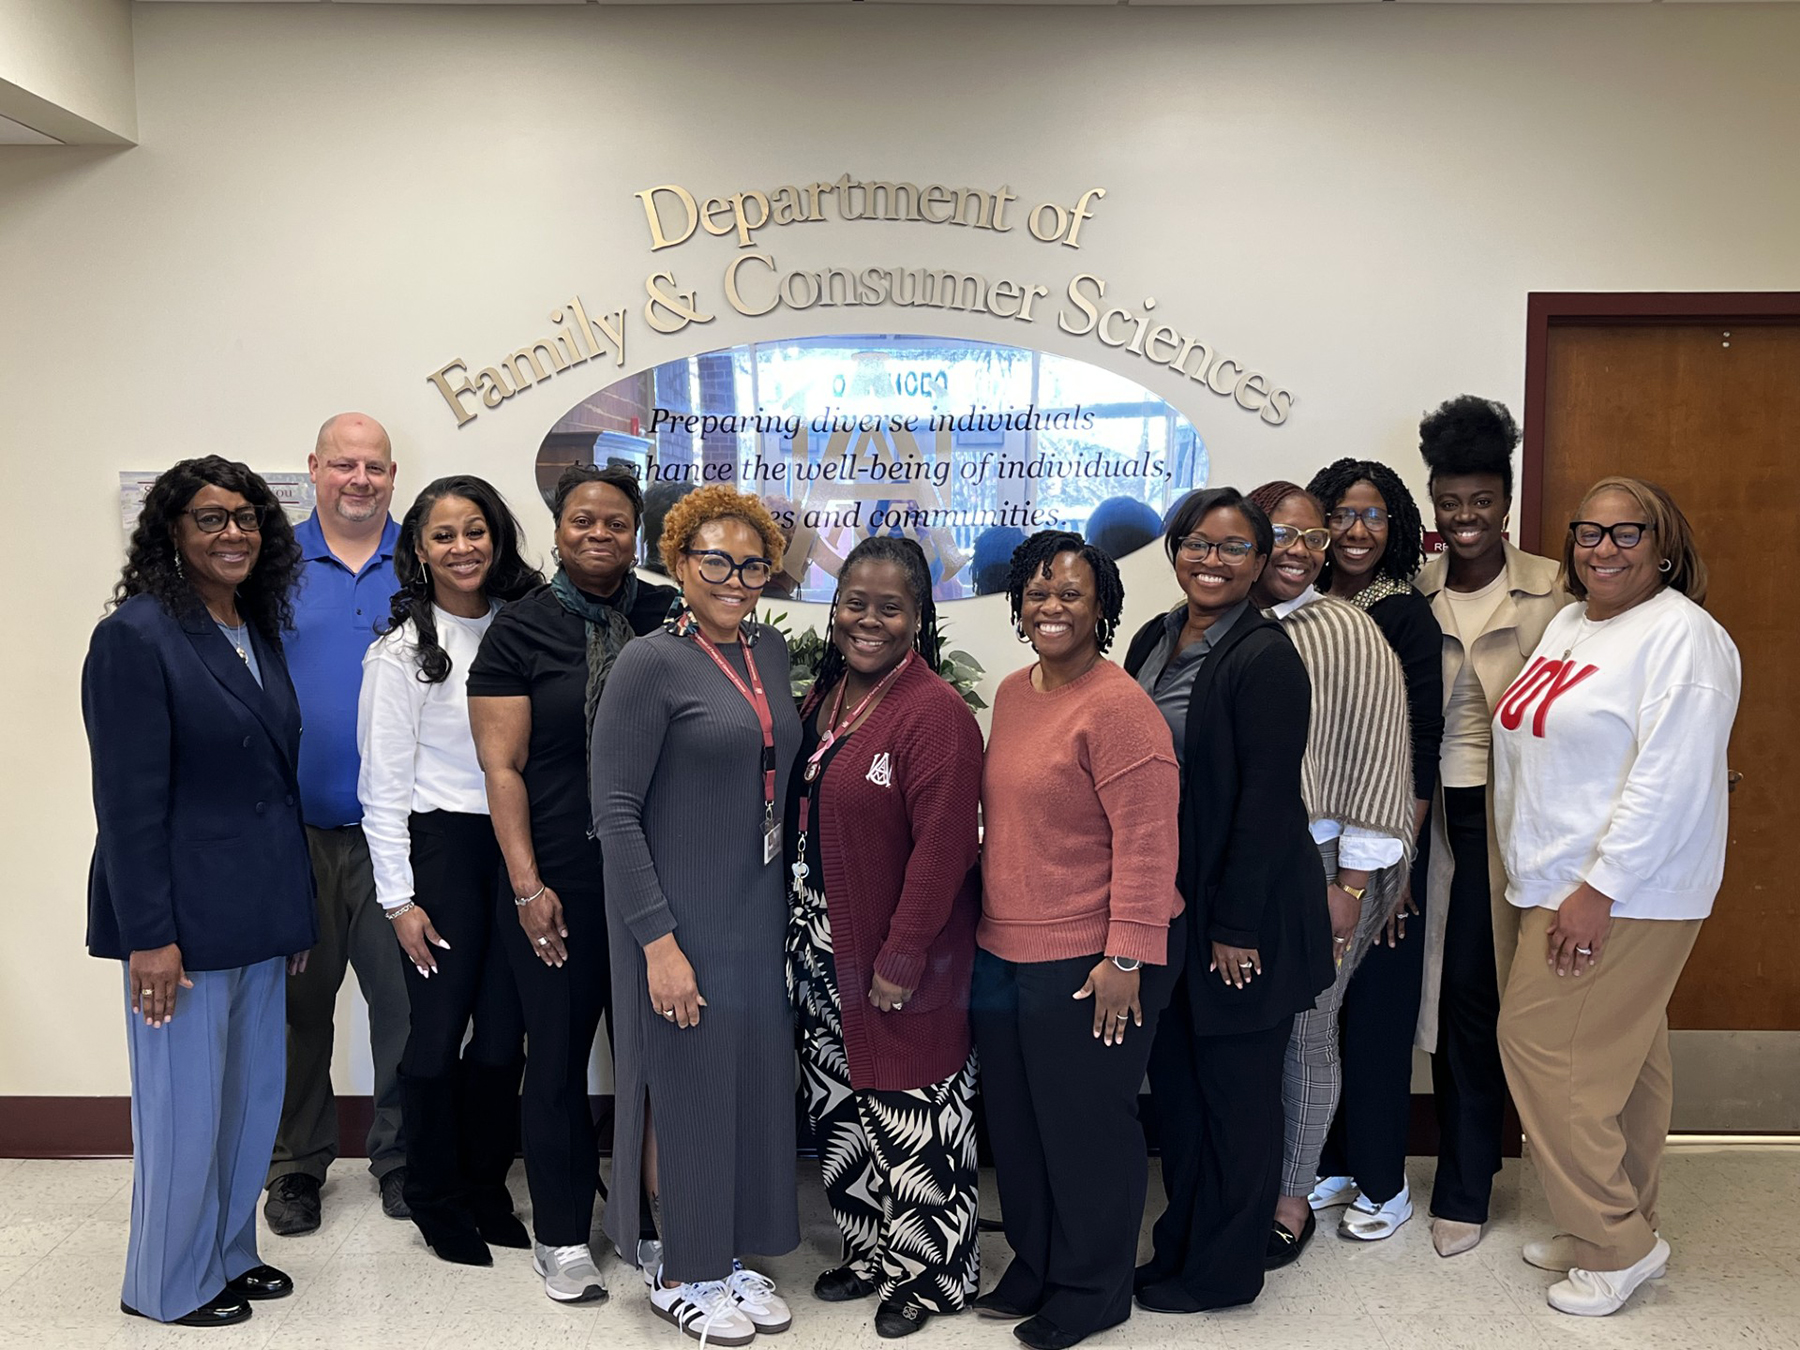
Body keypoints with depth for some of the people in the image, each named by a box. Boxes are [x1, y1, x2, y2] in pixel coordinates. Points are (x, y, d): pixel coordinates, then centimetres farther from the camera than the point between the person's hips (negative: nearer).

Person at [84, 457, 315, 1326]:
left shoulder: (262, 631, 9)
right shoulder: (136, 635, -13)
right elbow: (128, 798, -16)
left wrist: (295, 908, 13)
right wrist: (148, 935, -18)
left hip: (259, 911, 7)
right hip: (185, 916, -7)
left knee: (254, 1092, 15)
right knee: (185, 1102, 6)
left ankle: (229, 1253, 33)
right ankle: (169, 1283, 25)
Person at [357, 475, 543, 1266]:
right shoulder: (402, 651, -6)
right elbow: (383, 783, -6)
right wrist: (398, 898, -8)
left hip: (513, 845, 4)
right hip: (441, 846, -4)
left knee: (505, 1029, 8)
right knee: (440, 1028, 3)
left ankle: (485, 1187, 27)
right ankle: (436, 1198, 23)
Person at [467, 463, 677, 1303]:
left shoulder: (668, 617, 4)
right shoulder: (520, 629, -1)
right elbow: (502, 767, -4)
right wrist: (527, 886, -9)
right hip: (560, 885, -1)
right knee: (559, 1055, 10)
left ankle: (653, 1220, 29)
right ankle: (561, 1236, 27)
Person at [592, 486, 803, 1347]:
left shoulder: (769, 650, 6)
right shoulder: (651, 662, -14)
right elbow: (614, 810, -16)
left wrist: (789, 900, 10)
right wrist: (658, 942, -18)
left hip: (759, 911, 7)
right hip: (680, 916, -6)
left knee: (755, 1078, 14)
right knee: (686, 1084, 6)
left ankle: (726, 1256, 33)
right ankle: (676, 1274, 27)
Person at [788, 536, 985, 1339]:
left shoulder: (936, 714, -18)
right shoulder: (824, 697, 6)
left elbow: (941, 849, -20)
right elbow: (798, 815, 13)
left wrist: (902, 959, -19)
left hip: (896, 955, -7)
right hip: (821, 944, 7)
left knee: (908, 1112, 6)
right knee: (841, 1107, 17)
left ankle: (933, 1273, 26)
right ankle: (870, 1252, 36)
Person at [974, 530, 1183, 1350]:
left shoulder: (1119, 708, -17)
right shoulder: (1012, 693, 9)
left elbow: (1146, 844, -19)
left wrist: (1127, 957, -20)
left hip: (1087, 961, -8)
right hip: (1005, 949, 8)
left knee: (1084, 1123, 8)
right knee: (1016, 1118, 18)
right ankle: (1033, 1269, 38)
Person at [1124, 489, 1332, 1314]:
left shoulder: (1264, 658, -16)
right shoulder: (1154, 642, 7)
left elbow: (1267, 801, -19)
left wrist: (1235, 927, -18)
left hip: (1241, 909, -7)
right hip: (1163, 905, 8)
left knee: (1235, 1090, 8)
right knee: (1173, 1079, 17)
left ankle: (1222, 1270, 24)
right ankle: (1182, 1240, 35)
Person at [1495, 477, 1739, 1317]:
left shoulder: (1681, 635, -14)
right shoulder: (1568, 624, 13)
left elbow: (1670, 779, -22)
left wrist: (1599, 890, -23)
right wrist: (1549, 882, 16)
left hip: (1622, 893, -8)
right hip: (1562, 884, 8)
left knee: (1542, 1044, -7)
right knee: (1620, 1060, 15)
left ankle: (1617, 1244, 7)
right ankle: (1618, 1231, 26)